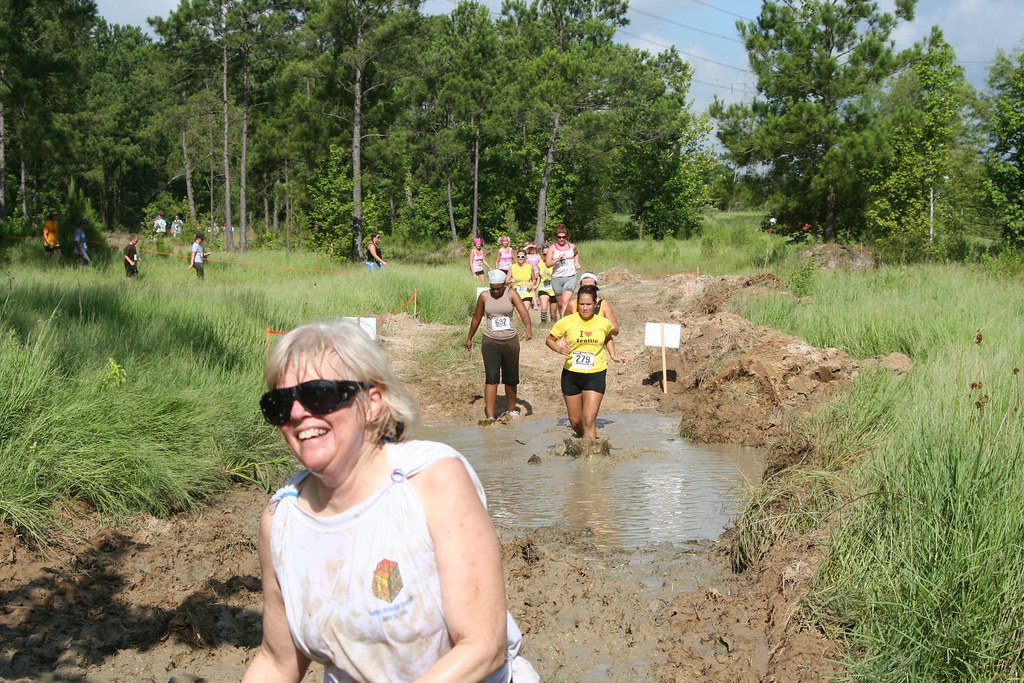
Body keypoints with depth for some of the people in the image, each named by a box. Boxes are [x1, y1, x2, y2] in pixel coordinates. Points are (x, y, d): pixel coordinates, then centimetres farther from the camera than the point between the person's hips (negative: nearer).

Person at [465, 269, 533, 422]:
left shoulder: (511, 295, -5)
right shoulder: (484, 296, -1)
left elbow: (524, 313, -18)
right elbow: (477, 318, 13)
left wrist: (528, 327, -39)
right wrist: (469, 338, 21)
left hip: (510, 341, 1)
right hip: (490, 342, -1)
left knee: (511, 379, 12)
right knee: (491, 378, -13)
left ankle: (511, 410, 32)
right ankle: (489, 416, -17)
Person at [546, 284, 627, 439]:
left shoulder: (603, 323, 0)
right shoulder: (567, 322, -7)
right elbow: (549, 339, 5)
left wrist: (613, 356, 11)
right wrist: (560, 349, -14)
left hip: (595, 375, -1)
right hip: (571, 374, 1)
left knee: (589, 420, -14)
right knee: (575, 421, 11)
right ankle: (579, 437, 44)